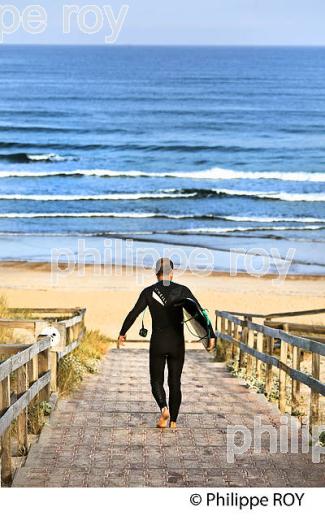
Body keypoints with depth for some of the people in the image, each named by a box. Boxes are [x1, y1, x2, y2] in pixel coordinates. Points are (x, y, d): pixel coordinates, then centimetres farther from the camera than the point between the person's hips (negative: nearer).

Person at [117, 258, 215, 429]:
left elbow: (134, 313, -6)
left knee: (157, 381, 12)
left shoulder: (148, 292, -4)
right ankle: (173, 422, 11)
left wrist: (122, 333, 7)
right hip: (177, 344, 1)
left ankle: (164, 409, -16)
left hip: (157, 343, -1)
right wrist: (211, 335, -3)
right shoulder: (181, 290, -4)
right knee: (175, 383, 13)